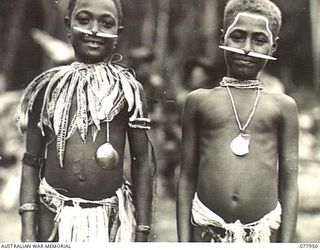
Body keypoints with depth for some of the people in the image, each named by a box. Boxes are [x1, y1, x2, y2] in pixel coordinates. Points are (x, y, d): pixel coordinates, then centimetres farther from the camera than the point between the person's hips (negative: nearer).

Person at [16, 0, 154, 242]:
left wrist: (142, 231, 0)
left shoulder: (127, 88, 1)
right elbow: (32, 160, 5)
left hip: (111, 217, -1)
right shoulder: (49, 86, 4)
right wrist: (28, 229, -1)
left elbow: (142, 162, 3)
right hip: (53, 215, 1)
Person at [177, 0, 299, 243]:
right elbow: (187, 177, 7)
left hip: (263, 232, 0)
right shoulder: (199, 100, 7)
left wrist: (286, 242, 1)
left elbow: (289, 182, 6)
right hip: (208, 230, 0)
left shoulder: (283, 106, 6)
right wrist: (184, 240, 3)